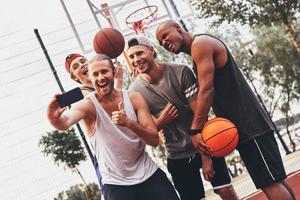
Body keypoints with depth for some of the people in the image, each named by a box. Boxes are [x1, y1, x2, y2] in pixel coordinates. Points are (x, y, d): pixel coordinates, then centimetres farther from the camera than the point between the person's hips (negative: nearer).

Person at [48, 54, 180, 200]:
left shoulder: (134, 98, -3)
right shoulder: (88, 105, -12)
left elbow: (154, 140, -9)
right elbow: (64, 123, -34)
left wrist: (129, 123, -26)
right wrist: (54, 118, -58)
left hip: (150, 175, 3)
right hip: (116, 184, -3)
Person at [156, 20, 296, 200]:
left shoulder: (200, 43, -8)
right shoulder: (200, 50, 22)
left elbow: (207, 89, -18)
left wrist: (195, 130, -19)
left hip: (248, 124, -10)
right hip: (244, 125, 10)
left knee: (270, 182, -11)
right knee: (275, 181, 12)